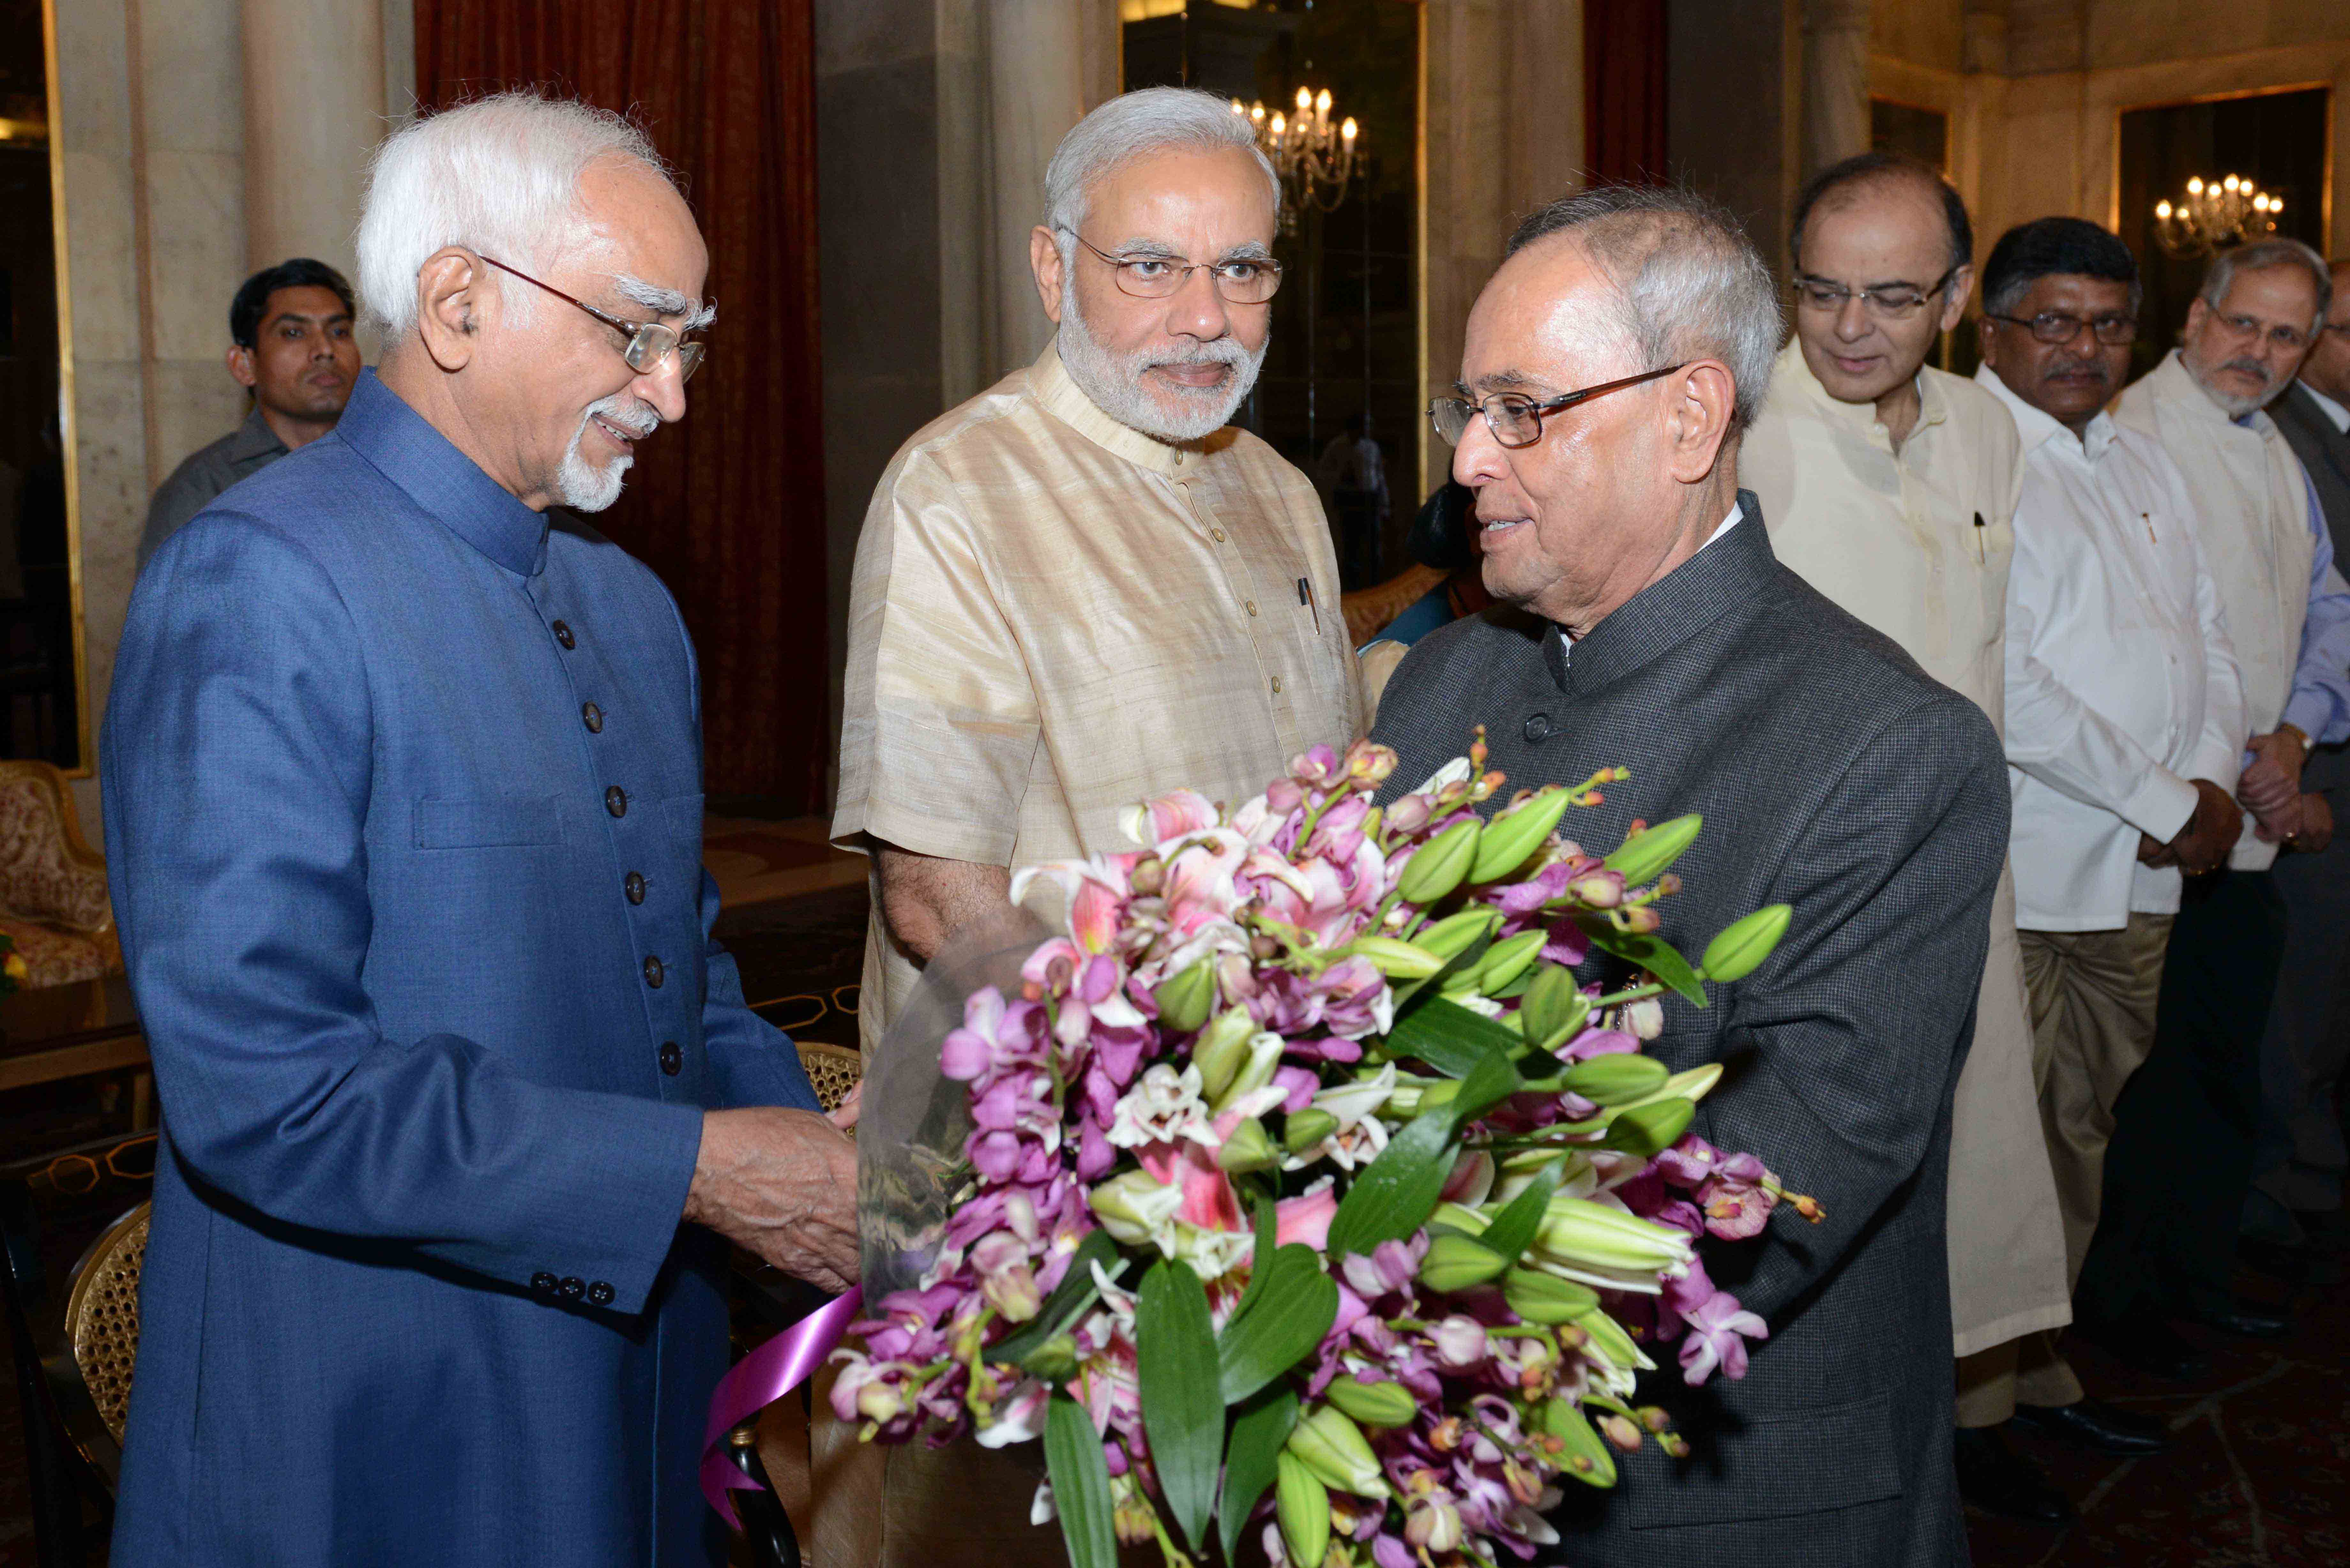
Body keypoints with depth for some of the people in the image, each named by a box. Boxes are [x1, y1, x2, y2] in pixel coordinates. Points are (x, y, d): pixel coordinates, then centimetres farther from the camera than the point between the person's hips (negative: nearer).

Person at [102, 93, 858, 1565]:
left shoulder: (633, 604, 9)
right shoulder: (255, 585, -17)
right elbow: (257, 1084, -24)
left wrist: (827, 1177, -2)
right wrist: (699, 1169, -22)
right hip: (382, 1430, -7)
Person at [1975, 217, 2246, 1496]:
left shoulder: (2143, 462, 18)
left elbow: (2206, 637, 18)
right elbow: (1999, 685, -18)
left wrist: (2211, 786, 0)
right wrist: (2162, 803, -12)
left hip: (2140, 877, 8)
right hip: (2017, 878, -8)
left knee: (2083, 1137, 15)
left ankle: (2041, 1374, 28)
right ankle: (1970, 1402, 12)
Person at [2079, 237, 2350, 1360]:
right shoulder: (2132, 434, -10)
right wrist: (2236, 769, -15)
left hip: (2258, 819, 8)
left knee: (2228, 1063, 16)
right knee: (2151, 1068, -2)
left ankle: (2200, 1274, 30)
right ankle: (2115, 1295, 12)